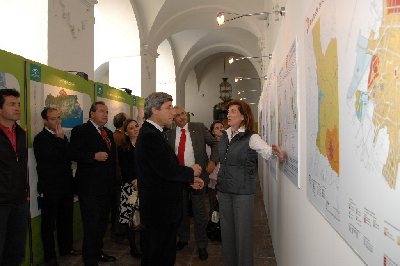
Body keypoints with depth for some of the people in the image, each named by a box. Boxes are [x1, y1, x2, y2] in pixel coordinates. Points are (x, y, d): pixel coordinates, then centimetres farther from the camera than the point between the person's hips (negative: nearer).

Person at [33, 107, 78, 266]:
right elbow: (52, 158, -19)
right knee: (49, 223, 6)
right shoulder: (40, 138, -10)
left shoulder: (61, 137, 11)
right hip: (50, 188, -6)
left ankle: (66, 248, 32)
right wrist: (60, 139, -19)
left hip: (65, 187, 6)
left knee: (66, 220, 16)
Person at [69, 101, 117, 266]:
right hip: (89, 186, -7)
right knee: (91, 224, -1)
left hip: (106, 185, 8)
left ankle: (97, 252, 33)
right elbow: (73, 153, -16)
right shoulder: (80, 130, -6)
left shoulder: (108, 133, 16)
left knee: (102, 221, 17)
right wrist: (94, 156, -25)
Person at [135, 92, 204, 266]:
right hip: (159, 211, -10)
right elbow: (167, 170, -28)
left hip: (164, 208, 10)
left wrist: (190, 180, 9)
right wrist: (191, 172, -11)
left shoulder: (154, 133, 11)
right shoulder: (149, 136, -21)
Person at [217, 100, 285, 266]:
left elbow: (266, 151, -25)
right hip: (224, 191, 5)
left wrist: (275, 151, -47)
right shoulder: (224, 137, 7)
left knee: (243, 233, 4)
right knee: (226, 232, 15)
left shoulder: (251, 138, -9)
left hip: (243, 192, -5)